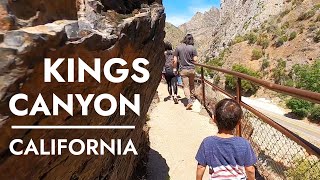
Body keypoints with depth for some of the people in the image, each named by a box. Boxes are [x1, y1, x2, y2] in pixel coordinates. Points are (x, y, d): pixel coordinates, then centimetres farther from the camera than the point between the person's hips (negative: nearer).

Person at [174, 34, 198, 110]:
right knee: (192, 85, 20)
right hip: (192, 69, 1)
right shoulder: (193, 48, -6)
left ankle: (189, 101, -13)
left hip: (183, 70, -1)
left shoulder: (178, 48, -3)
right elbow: (195, 59, -7)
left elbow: (175, 60, -3)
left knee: (186, 86, 0)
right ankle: (192, 98, 35)